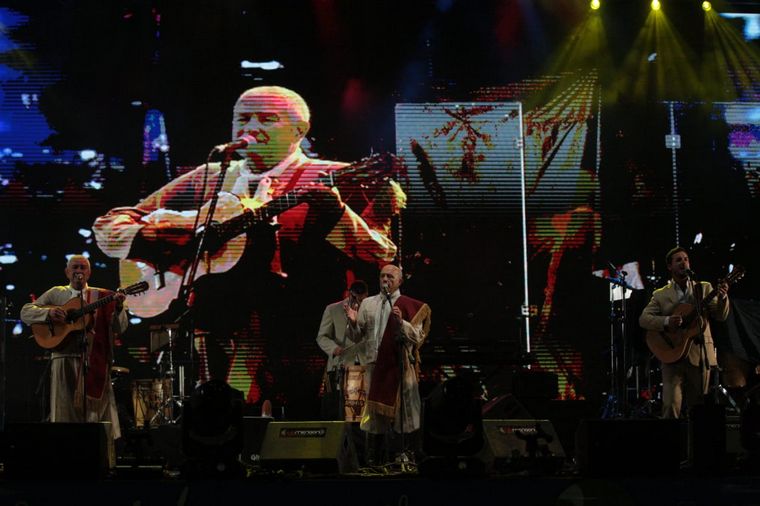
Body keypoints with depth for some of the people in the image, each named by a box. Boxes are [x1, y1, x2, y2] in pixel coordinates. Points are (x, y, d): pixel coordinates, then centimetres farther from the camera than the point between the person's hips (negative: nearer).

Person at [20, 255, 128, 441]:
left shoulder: (102, 296, 11)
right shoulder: (56, 293, 14)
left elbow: (119, 328, 5)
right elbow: (25, 312, 8)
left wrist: (118, 308, -14)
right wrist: (48, 312, -10)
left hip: (94, 360, 0)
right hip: (64, 358, 0)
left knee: (95, 409, -5)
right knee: (65, 409, -2)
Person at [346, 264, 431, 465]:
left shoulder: (409, 305, 4)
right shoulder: (367, 304, 13)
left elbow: (416, 337, -4)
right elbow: (357, 337, 12)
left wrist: (401, 321, -19)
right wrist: (353, 323, -8)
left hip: (400, 366, -2)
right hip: (374, 364, 3)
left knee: (402, 416, -3)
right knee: (374, 413, 3)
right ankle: (373, 461, 7)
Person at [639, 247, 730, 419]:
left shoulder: (704, 288, 11)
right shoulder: (660, 295, 9)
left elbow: (721, 316, 3)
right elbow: (643, 319, 1)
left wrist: (722, 298, -19)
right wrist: (666, 322, -18)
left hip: (700, 355, 1)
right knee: (671, 405, -13)